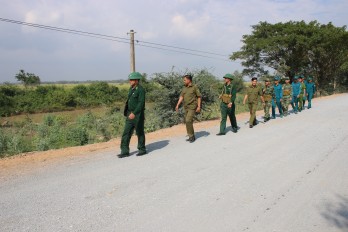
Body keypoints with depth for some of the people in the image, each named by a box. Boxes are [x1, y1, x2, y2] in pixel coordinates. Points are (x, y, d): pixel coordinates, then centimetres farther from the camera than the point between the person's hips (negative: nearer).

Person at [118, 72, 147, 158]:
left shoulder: (140, 90, -14)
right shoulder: (131, 89, 11)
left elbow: (141, 103, -22)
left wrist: (134, 113, -28)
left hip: (137, 115, -8)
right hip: (130, 114, 8)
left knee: (140, 133, 5)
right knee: (126, 133, 3)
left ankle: (142, 150, 21)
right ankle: (125, 151, 6)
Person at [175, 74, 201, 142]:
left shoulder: (195, 87, -7)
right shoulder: (184, 88, 10)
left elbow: (199, 97, -4)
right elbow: (181, 97, 8)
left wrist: (199, 107, -9)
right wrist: (177, 105, -1)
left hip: (192, 107, -7)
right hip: (186, 107, 7)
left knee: (188, 120, -17)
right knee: (188, 121, 9)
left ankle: (191, 136, -5)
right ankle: (192, 136, 20)